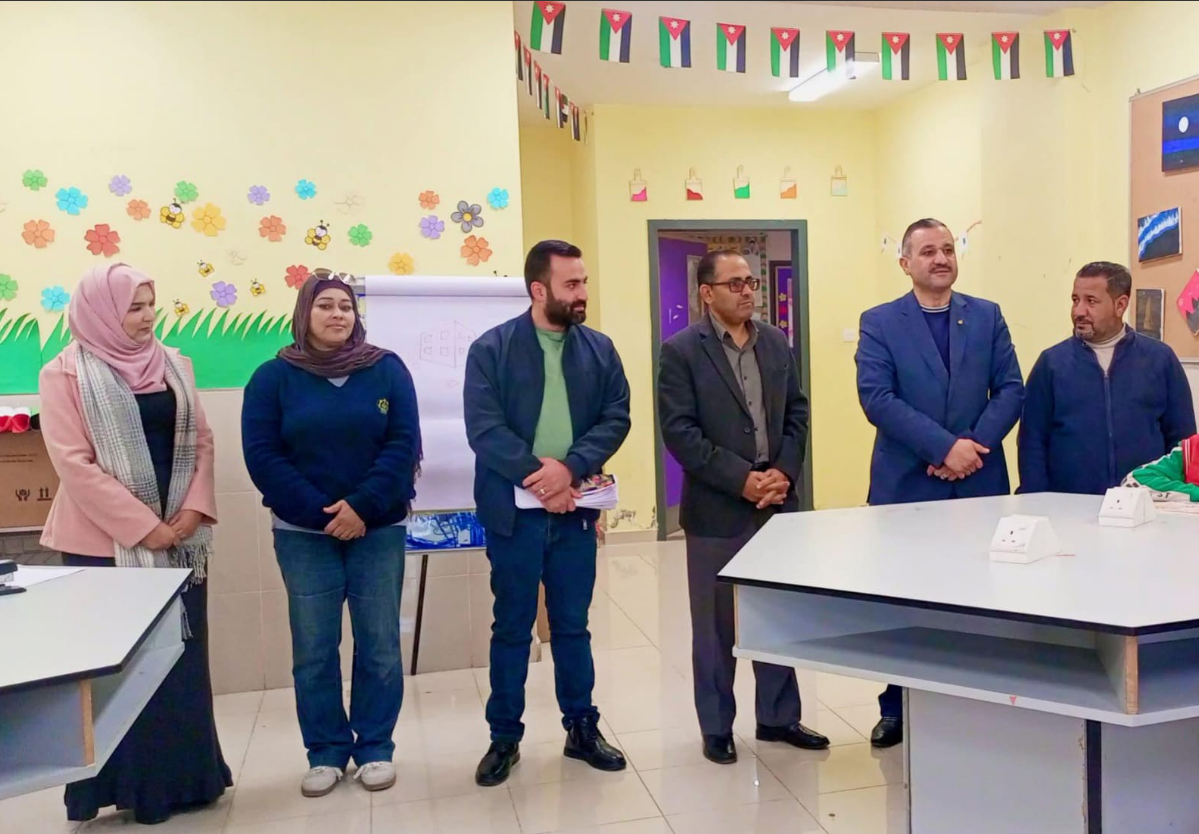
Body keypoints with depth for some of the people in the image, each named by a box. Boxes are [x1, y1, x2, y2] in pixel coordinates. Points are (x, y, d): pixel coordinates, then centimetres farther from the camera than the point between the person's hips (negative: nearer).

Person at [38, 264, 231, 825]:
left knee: (182, 656, 11)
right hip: (107, 542, -5)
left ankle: (186, 775, 24)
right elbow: (73, 461, -13)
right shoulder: (66, 373, -6)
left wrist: (194, 509, -7)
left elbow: (200, 440, 8)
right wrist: (142, 526, -16)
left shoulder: (173, 364, 10)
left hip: (179, 539, 5)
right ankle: (129, 784, 18)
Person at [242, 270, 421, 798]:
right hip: (303, 534, 0)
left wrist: (362, 507, -16)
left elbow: (404, 444, -5)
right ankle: (325, 753, 20)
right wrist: (319, 512, -14)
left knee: (379, 644, 4)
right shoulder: (274, 377, 1)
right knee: (313, 650, 6)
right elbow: (261, 455, -5)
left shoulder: (387, 369, 1)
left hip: (379, 530, 0)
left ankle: (376, 749, 18)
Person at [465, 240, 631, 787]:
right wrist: (535, 475, -19)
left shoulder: (599, 349, 4)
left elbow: (616, 418, -2)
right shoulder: (492, 349, -5)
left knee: (573, 626, 14)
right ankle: (505, 737, 24)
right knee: (511, 628, 10)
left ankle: (582, 728, 29)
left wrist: (570, 467, -17)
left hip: (574, 511, 3)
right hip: (514, 511, -2)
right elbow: (483, 428, -12)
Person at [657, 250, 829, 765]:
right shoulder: (681, 351, -7)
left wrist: (783, 473, -7)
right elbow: (679, 431, -13)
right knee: (716, 625, 8)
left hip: (777, 501, 5)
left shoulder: (777, 343, 9)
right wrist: (741, 479, -17)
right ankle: (716, 727, 23)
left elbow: (797, 413, 9)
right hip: (716, 509, -4)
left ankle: (778, 717, 29)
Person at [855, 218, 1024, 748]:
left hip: (979, 482, 2)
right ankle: (896, 708, 21)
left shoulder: (988, 317, 9)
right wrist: (945, 446, -18)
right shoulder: (879, 323, 0)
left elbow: (1011, 390, 3)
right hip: (905, 485, -2)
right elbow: (876, 398, -11)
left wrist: (976, 446, -14)